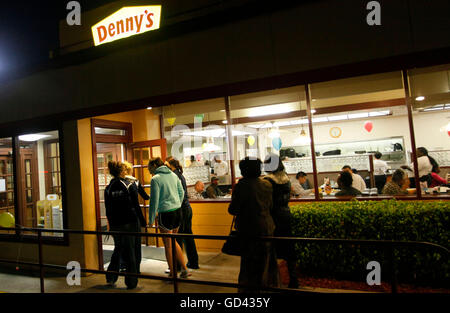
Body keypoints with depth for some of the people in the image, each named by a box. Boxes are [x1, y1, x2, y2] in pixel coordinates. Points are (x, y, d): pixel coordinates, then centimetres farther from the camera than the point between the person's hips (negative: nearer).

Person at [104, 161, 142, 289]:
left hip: (116, 225, 4)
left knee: (118, 250, 22)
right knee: (132, 253, 7)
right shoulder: (130, 185, -9)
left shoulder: (108, 189, 1)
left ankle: (111, 278, 22)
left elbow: (108, 210, 6)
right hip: (131, 223, -4)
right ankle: (131, 282, 12)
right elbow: (136, 206, -9)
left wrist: (111, 225, 15)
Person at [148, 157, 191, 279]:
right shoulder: (174, 175, 8)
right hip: (178, 211, 6)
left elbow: (154, 200, -11)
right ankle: (184, 269, 21)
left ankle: (173, 274, 17)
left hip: (165, 214, -6)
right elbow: (181, 193, 14)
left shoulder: (156, 179, -10)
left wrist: (151, 219, -3)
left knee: (168, 245, 7)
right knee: (173, 241, 21)